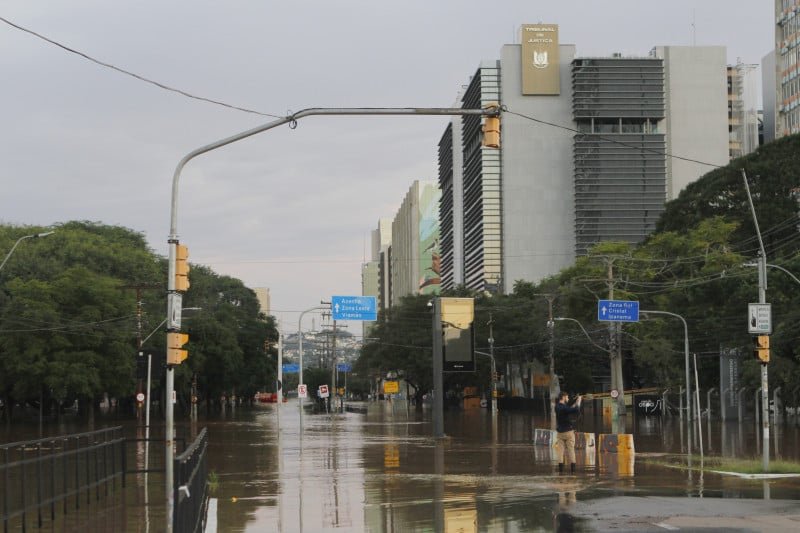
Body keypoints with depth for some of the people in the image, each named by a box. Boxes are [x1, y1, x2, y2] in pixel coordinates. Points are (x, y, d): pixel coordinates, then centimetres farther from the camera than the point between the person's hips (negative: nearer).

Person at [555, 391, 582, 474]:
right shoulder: (564, 408, -18)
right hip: (568, 432, -6)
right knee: (571, 451, 1)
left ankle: (561, 470, 0)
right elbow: (576, 410, -26)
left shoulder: (557, 407, 6)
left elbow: (569, 409, 18)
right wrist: (578, 402, -11)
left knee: (561, 451, 5)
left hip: (560, 432, 6)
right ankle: (573, 470, 1)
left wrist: (576, 402, 13)